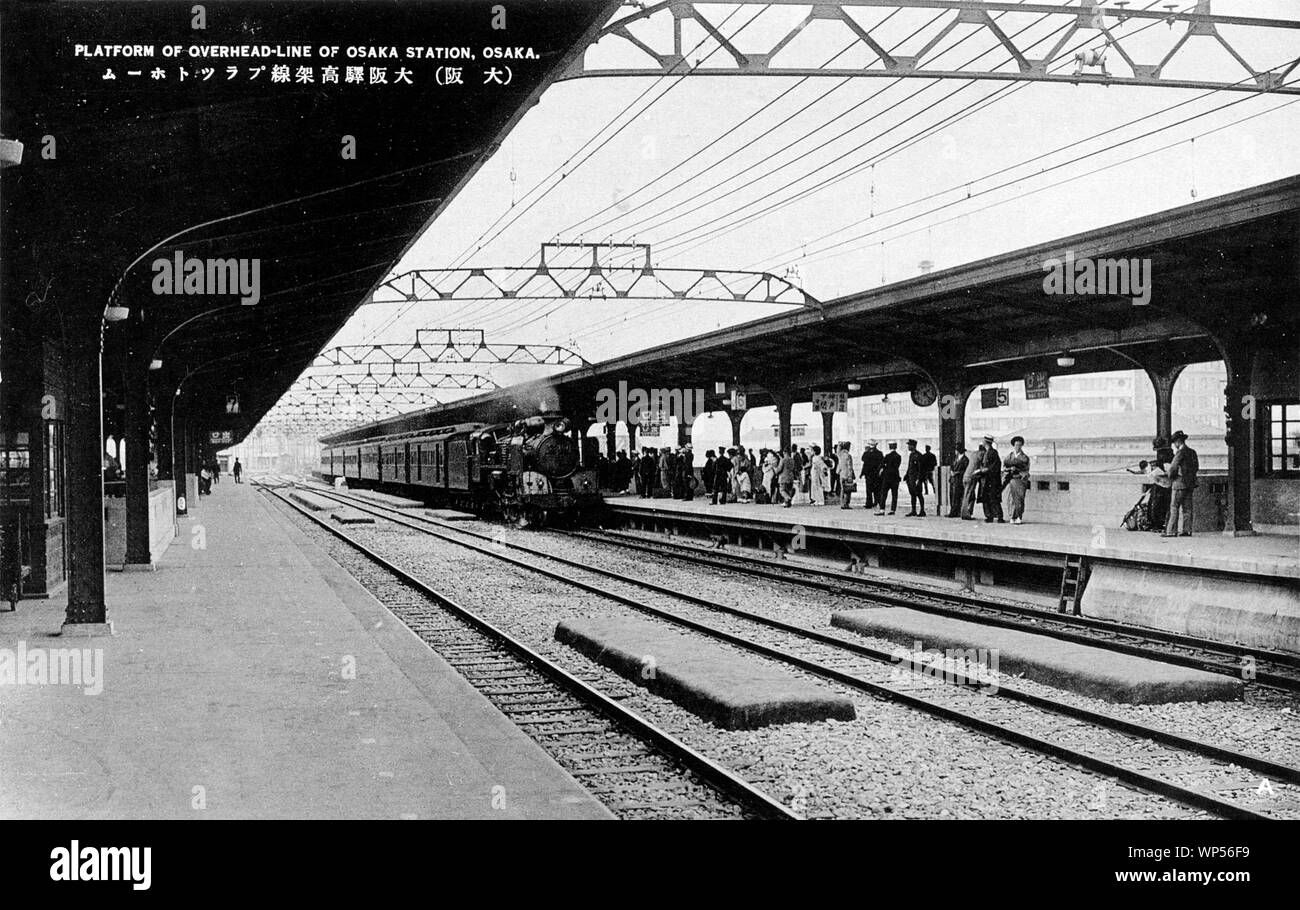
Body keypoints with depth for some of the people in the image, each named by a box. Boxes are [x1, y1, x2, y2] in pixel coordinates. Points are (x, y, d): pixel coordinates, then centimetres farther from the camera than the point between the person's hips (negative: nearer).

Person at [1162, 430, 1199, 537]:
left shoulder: (1180, 452, -13)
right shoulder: (1193, 452, 11)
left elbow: (1173, 468, -14)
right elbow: (1196, 467, 18)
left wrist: (1170, 480, 2)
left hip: (1180, 483, -8)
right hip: (1190, 484, 8)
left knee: (1174, 507, -6)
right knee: (1187, 508, 9)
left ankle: (1171, 531, -9)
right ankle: (1187, 530, 7)